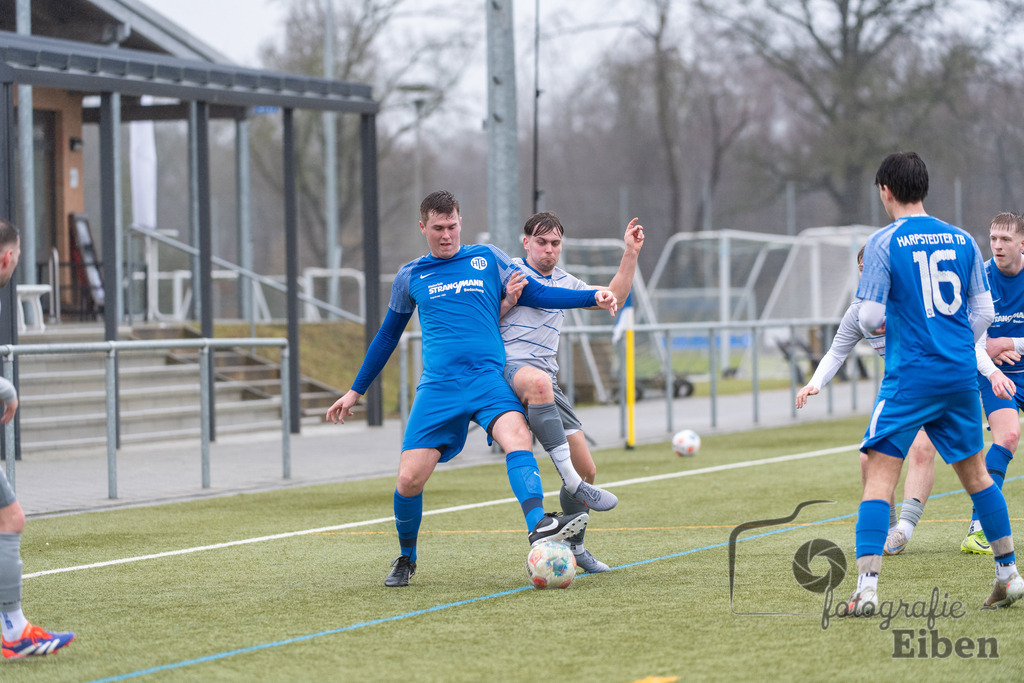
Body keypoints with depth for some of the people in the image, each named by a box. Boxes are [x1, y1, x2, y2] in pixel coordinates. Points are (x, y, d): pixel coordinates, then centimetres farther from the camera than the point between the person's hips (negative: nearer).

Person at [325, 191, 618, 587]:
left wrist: (592, 298, -3)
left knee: (517, 436, -31)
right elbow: (387, 336, 25)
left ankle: (539, 526, -49)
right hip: (437, 387, 1)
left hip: (487, 376, -1)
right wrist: (355, 391, 27)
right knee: (409, 479, -8)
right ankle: (406, 559, 18)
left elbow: (534, 293, 10)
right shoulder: (410, 277, 15)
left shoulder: (487, 259, 12)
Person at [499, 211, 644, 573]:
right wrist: (508, 301, -11)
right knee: (538, 381, -45)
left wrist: (630, 255, 14)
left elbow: (613, 298, 23)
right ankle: (571, 482, -49)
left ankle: (573, 545, 23)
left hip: (545, 379, 6)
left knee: (586, 470, 0)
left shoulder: (565, 282, 24)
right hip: (508, 366, -6)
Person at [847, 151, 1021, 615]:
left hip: (910, 377, -5)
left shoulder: (883, 243, -7)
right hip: (961, 375, 5)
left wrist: (876, 324, 12)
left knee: (879, 474, -5)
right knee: (975, 472, 18)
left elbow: (870, 318, -11)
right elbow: (983, 311, 10)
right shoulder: (961, 240, 8)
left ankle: (867, 588, -16)